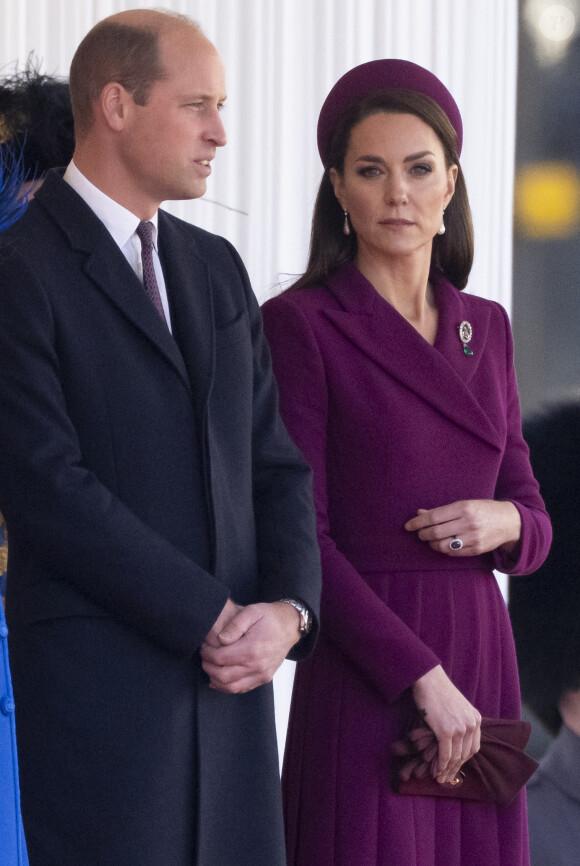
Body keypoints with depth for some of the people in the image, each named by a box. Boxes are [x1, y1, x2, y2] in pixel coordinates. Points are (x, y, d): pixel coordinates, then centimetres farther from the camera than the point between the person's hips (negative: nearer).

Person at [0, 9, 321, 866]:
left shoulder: (216, 267, 17)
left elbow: (274, 461, 15)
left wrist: (288, 609, -3)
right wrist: (212, 619, -13)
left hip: (229, 682, 6)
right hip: (97, 689, -6)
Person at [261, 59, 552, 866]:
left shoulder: (484, 327, 12)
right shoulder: (299, 325, -6)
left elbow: (533, 520, 16)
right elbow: (295, 536, -11)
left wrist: (504, 522, -9)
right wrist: (422, 677, -17)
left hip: (480, 665, 6)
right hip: (368, 674, -6)